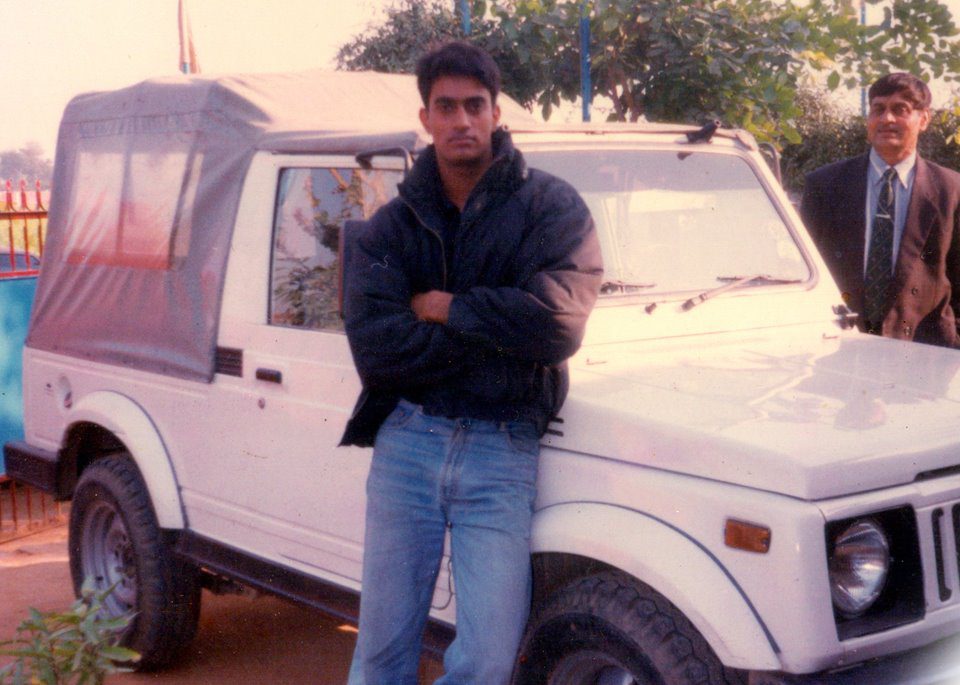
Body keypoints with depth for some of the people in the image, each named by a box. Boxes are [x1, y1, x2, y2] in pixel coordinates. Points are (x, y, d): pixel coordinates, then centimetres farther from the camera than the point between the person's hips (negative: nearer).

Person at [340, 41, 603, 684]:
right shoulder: (390, 227, 6)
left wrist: (445, 308, -8)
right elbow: (373, 346, -9)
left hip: (503, 446, -2)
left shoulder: (551, 206, 0)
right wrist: (493, 330, -11)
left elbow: (556, 324, -16)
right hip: (408, 440, 2)